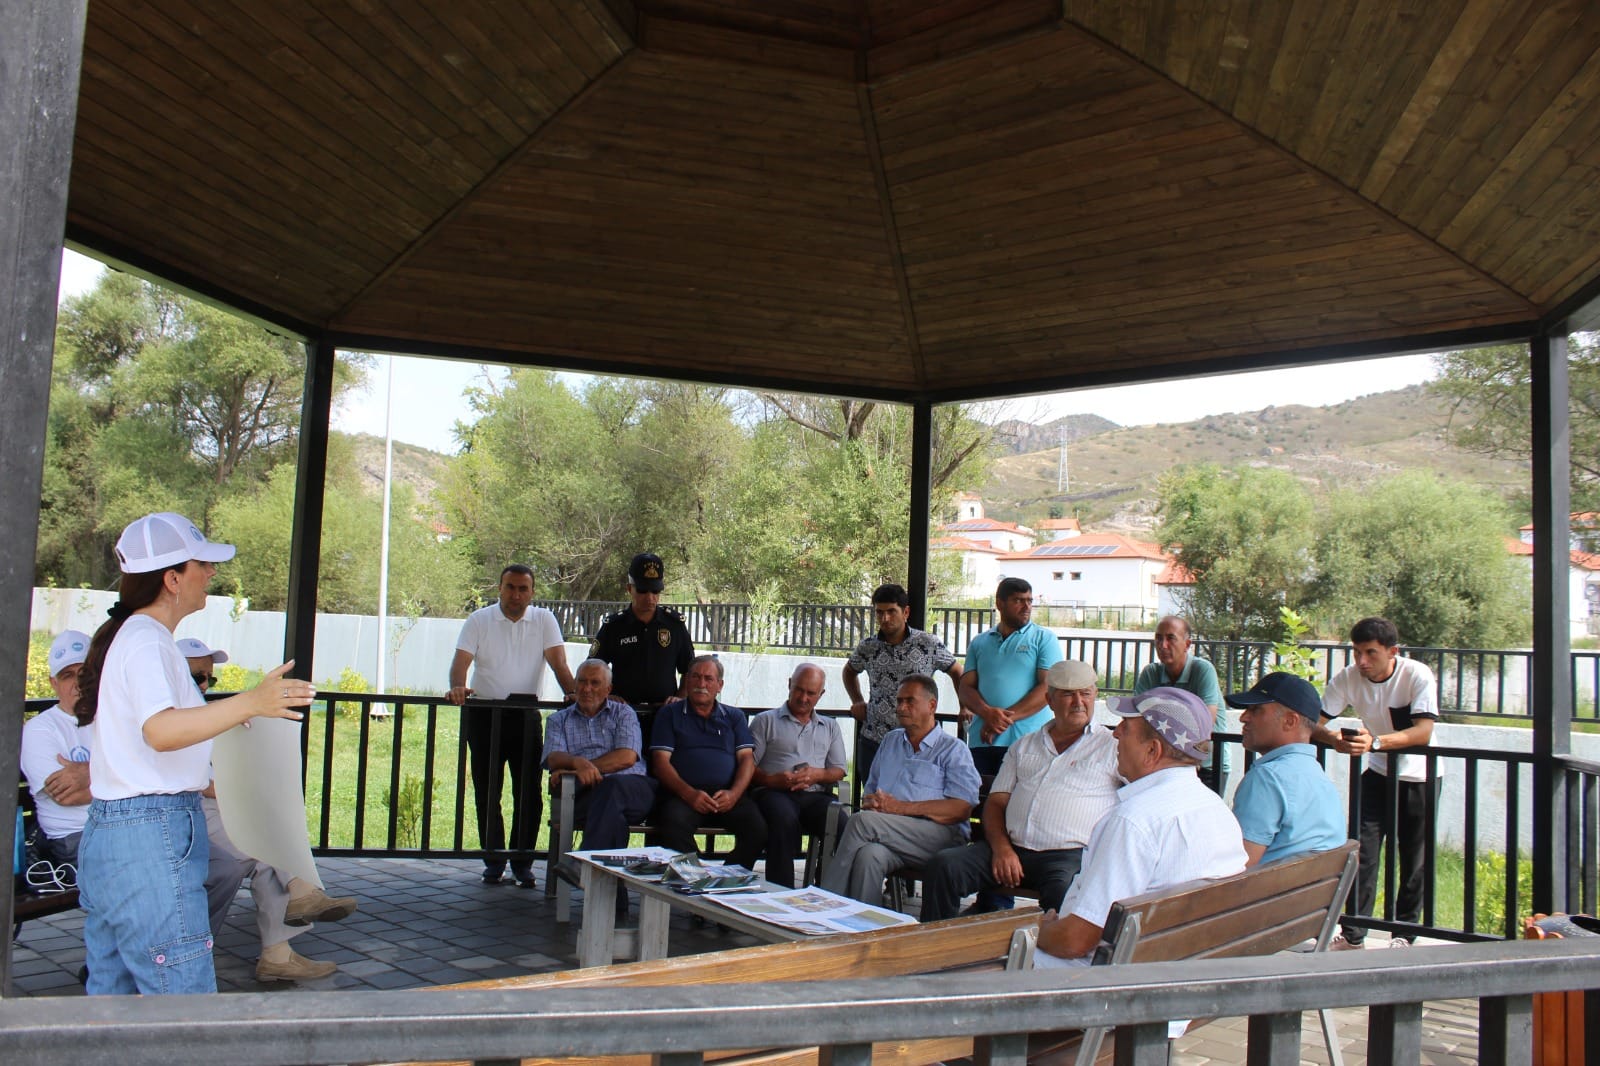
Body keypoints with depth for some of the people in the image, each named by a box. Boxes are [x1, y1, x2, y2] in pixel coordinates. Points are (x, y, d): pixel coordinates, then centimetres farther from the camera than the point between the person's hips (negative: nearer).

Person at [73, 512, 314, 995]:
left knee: (109, 993, 14)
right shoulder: (147, 641, -14)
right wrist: (250, 703, -45)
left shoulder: (123, 636, 17)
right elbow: (160, 730, -32)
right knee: (186, 1000, -9)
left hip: (106, 828, 11)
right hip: (152, 834, -10)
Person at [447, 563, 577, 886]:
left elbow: (558, 661, -4)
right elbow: (461, 660, -5)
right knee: (487, 792, 6)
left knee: (529, 792, -1)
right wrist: (457, 688, -26)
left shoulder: (544, 620, 5)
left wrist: (573, 693, -21)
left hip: (526, 714, 0)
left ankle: (522, 862, 11)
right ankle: (493, 862, 17)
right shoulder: (479, 620, 5)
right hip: (484, 714, 0)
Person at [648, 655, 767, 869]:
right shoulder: (669, 714, 18)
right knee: (674, 826, -36)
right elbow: (660, 761, 6)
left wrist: (734, 793, -8)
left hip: (728, 794, 2)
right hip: (683, 794, -2)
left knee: (759, 828, -28)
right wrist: (688, 793, -12)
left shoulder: (734, 716, 24)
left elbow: (747, 758, 13)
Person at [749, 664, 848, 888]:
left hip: (816, 794, 2)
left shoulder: (830, 727, 28)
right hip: (775, 793, -2)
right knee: (785, 820, -39)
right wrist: (771, 780, -12)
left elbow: (839, 771, 18)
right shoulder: (765, 721, 18)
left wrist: (817, 774, -4)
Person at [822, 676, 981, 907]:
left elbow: (962, 809, -6)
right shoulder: (890, 742, 30)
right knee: (868, 855, -34)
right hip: (887, 835, 4)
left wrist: (900, 807, -13)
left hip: (938, 834, -4)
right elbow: (870, 792, 28)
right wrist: (870, 803, 0)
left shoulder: (954, 750, 9)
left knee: (861, 821, -28)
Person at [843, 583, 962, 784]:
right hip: (873, 740, 3)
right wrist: (857, 702, 16)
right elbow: (850, 671, 28)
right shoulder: (868, 647, 7)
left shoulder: (928, 644, -1)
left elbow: (958, 673, 12)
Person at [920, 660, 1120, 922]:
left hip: (1069, 855, -4)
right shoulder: (1024, 747, 24)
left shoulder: (1112, 746, 11)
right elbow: (995, 802, 18)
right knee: (944, 865, -17)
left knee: (1064, 890, -38)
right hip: (1010, 848, 4)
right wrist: (1001, 847, -2)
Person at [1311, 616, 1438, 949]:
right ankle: (1353, 934, 3)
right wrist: (1334, 738, -41)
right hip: (1377, 773, 2)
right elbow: (1313, 723, -18)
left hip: (1420, 777, -2)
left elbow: (1424, 732, -34)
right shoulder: (1348, 678, -16)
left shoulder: (1417, 675, -24)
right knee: (1362, 852, -5)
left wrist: (1376, 742, -49)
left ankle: (1404, 932, 22)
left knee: (1414, 858, 4)